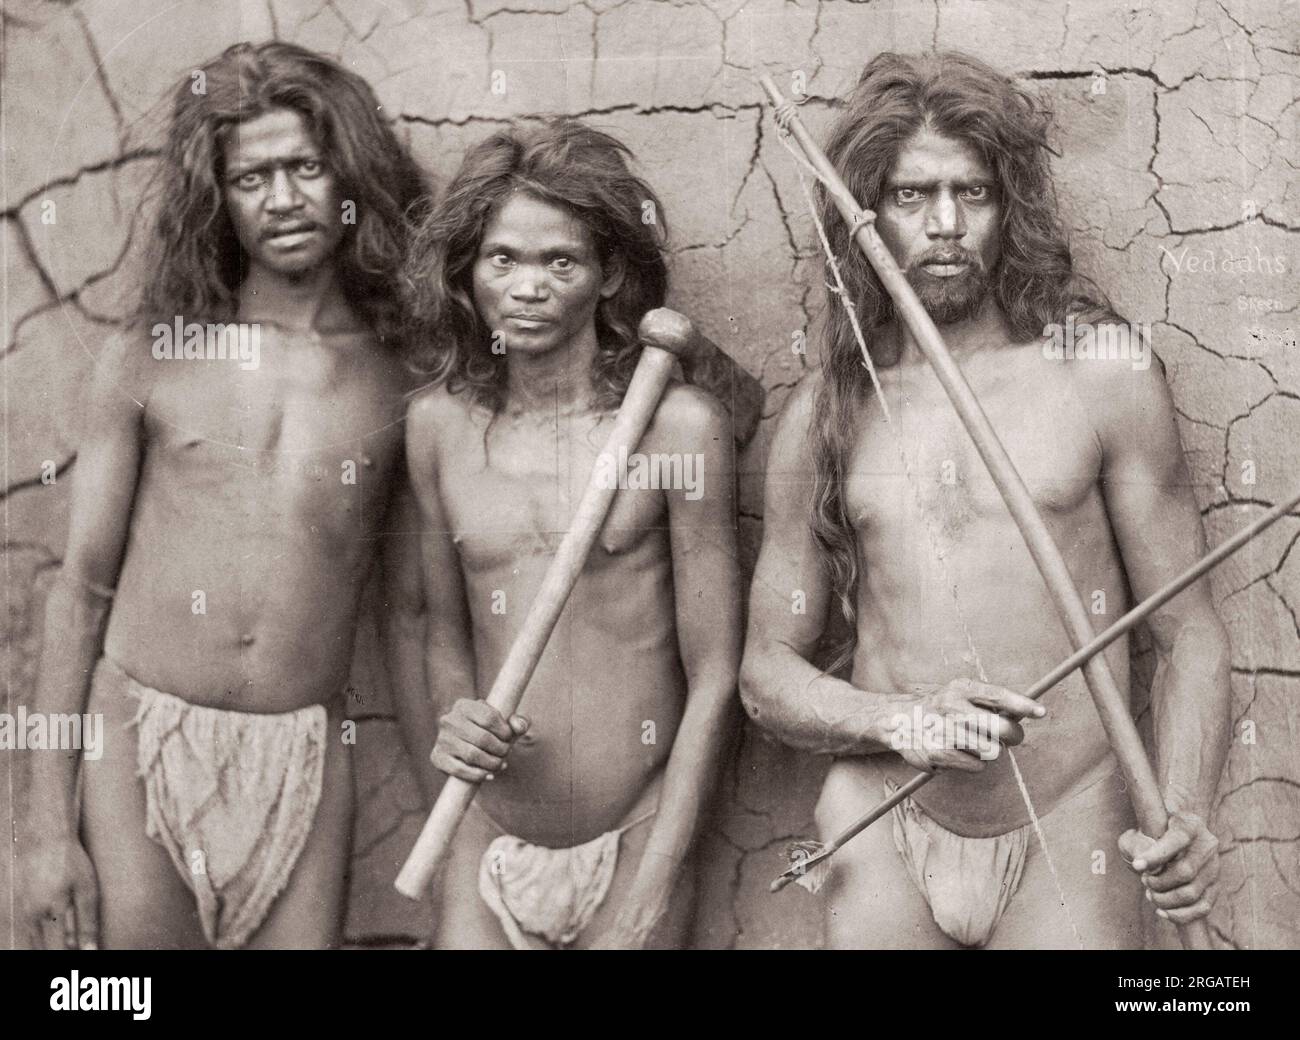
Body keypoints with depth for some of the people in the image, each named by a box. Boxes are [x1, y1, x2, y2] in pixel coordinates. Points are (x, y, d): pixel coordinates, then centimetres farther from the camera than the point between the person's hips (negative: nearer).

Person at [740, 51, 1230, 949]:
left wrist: (1184, 816, -15)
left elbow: (1188, 632, 0)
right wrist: (904, 720, -12)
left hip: (1065, 844, -1)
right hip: (882, 841, 2)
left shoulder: (1104, 371, -2)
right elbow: (769, 671, 6)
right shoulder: (824, 414, 3)